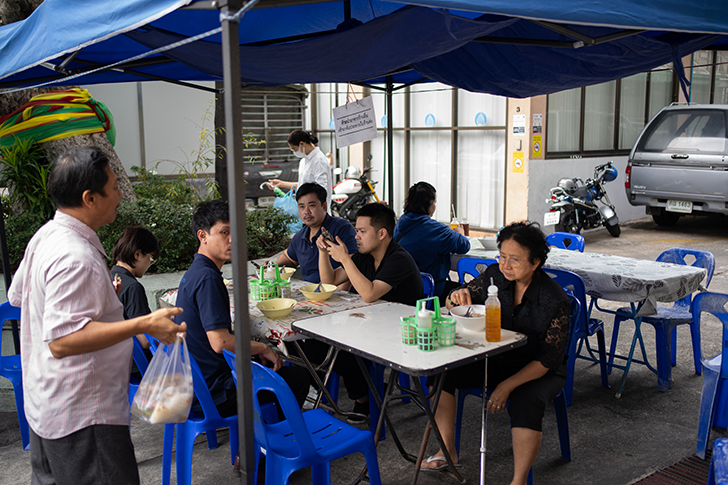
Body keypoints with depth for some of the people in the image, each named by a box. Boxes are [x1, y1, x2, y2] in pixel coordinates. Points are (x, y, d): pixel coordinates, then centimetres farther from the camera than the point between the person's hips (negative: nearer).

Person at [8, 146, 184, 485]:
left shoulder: (45, 236, 6)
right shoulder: (75, 258, -27)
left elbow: (17, 295, 20)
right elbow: (62, 340, -32)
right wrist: (143, 325, -35)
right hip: (82, 415, -11)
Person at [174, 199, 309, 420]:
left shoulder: (193, 274, 10)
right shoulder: (207, 278, -22)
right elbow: (221, 342, -28)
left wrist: (257, 349, 10)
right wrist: (262, 348, -12)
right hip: (214, 396, -10)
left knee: (278, 366, 26)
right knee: (299, 376, 3)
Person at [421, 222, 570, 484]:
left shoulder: (554, 299, -21)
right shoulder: (495, 276, -8)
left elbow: (547, 359, -18)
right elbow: (454, 305, 3)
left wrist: (508, 385, -24)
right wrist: (458, 297, -23)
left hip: (540, 372, -5)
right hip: (494, 360, 5)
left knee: (525, 403, -36)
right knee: (442, 371, -12)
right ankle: (448, 451, 2)